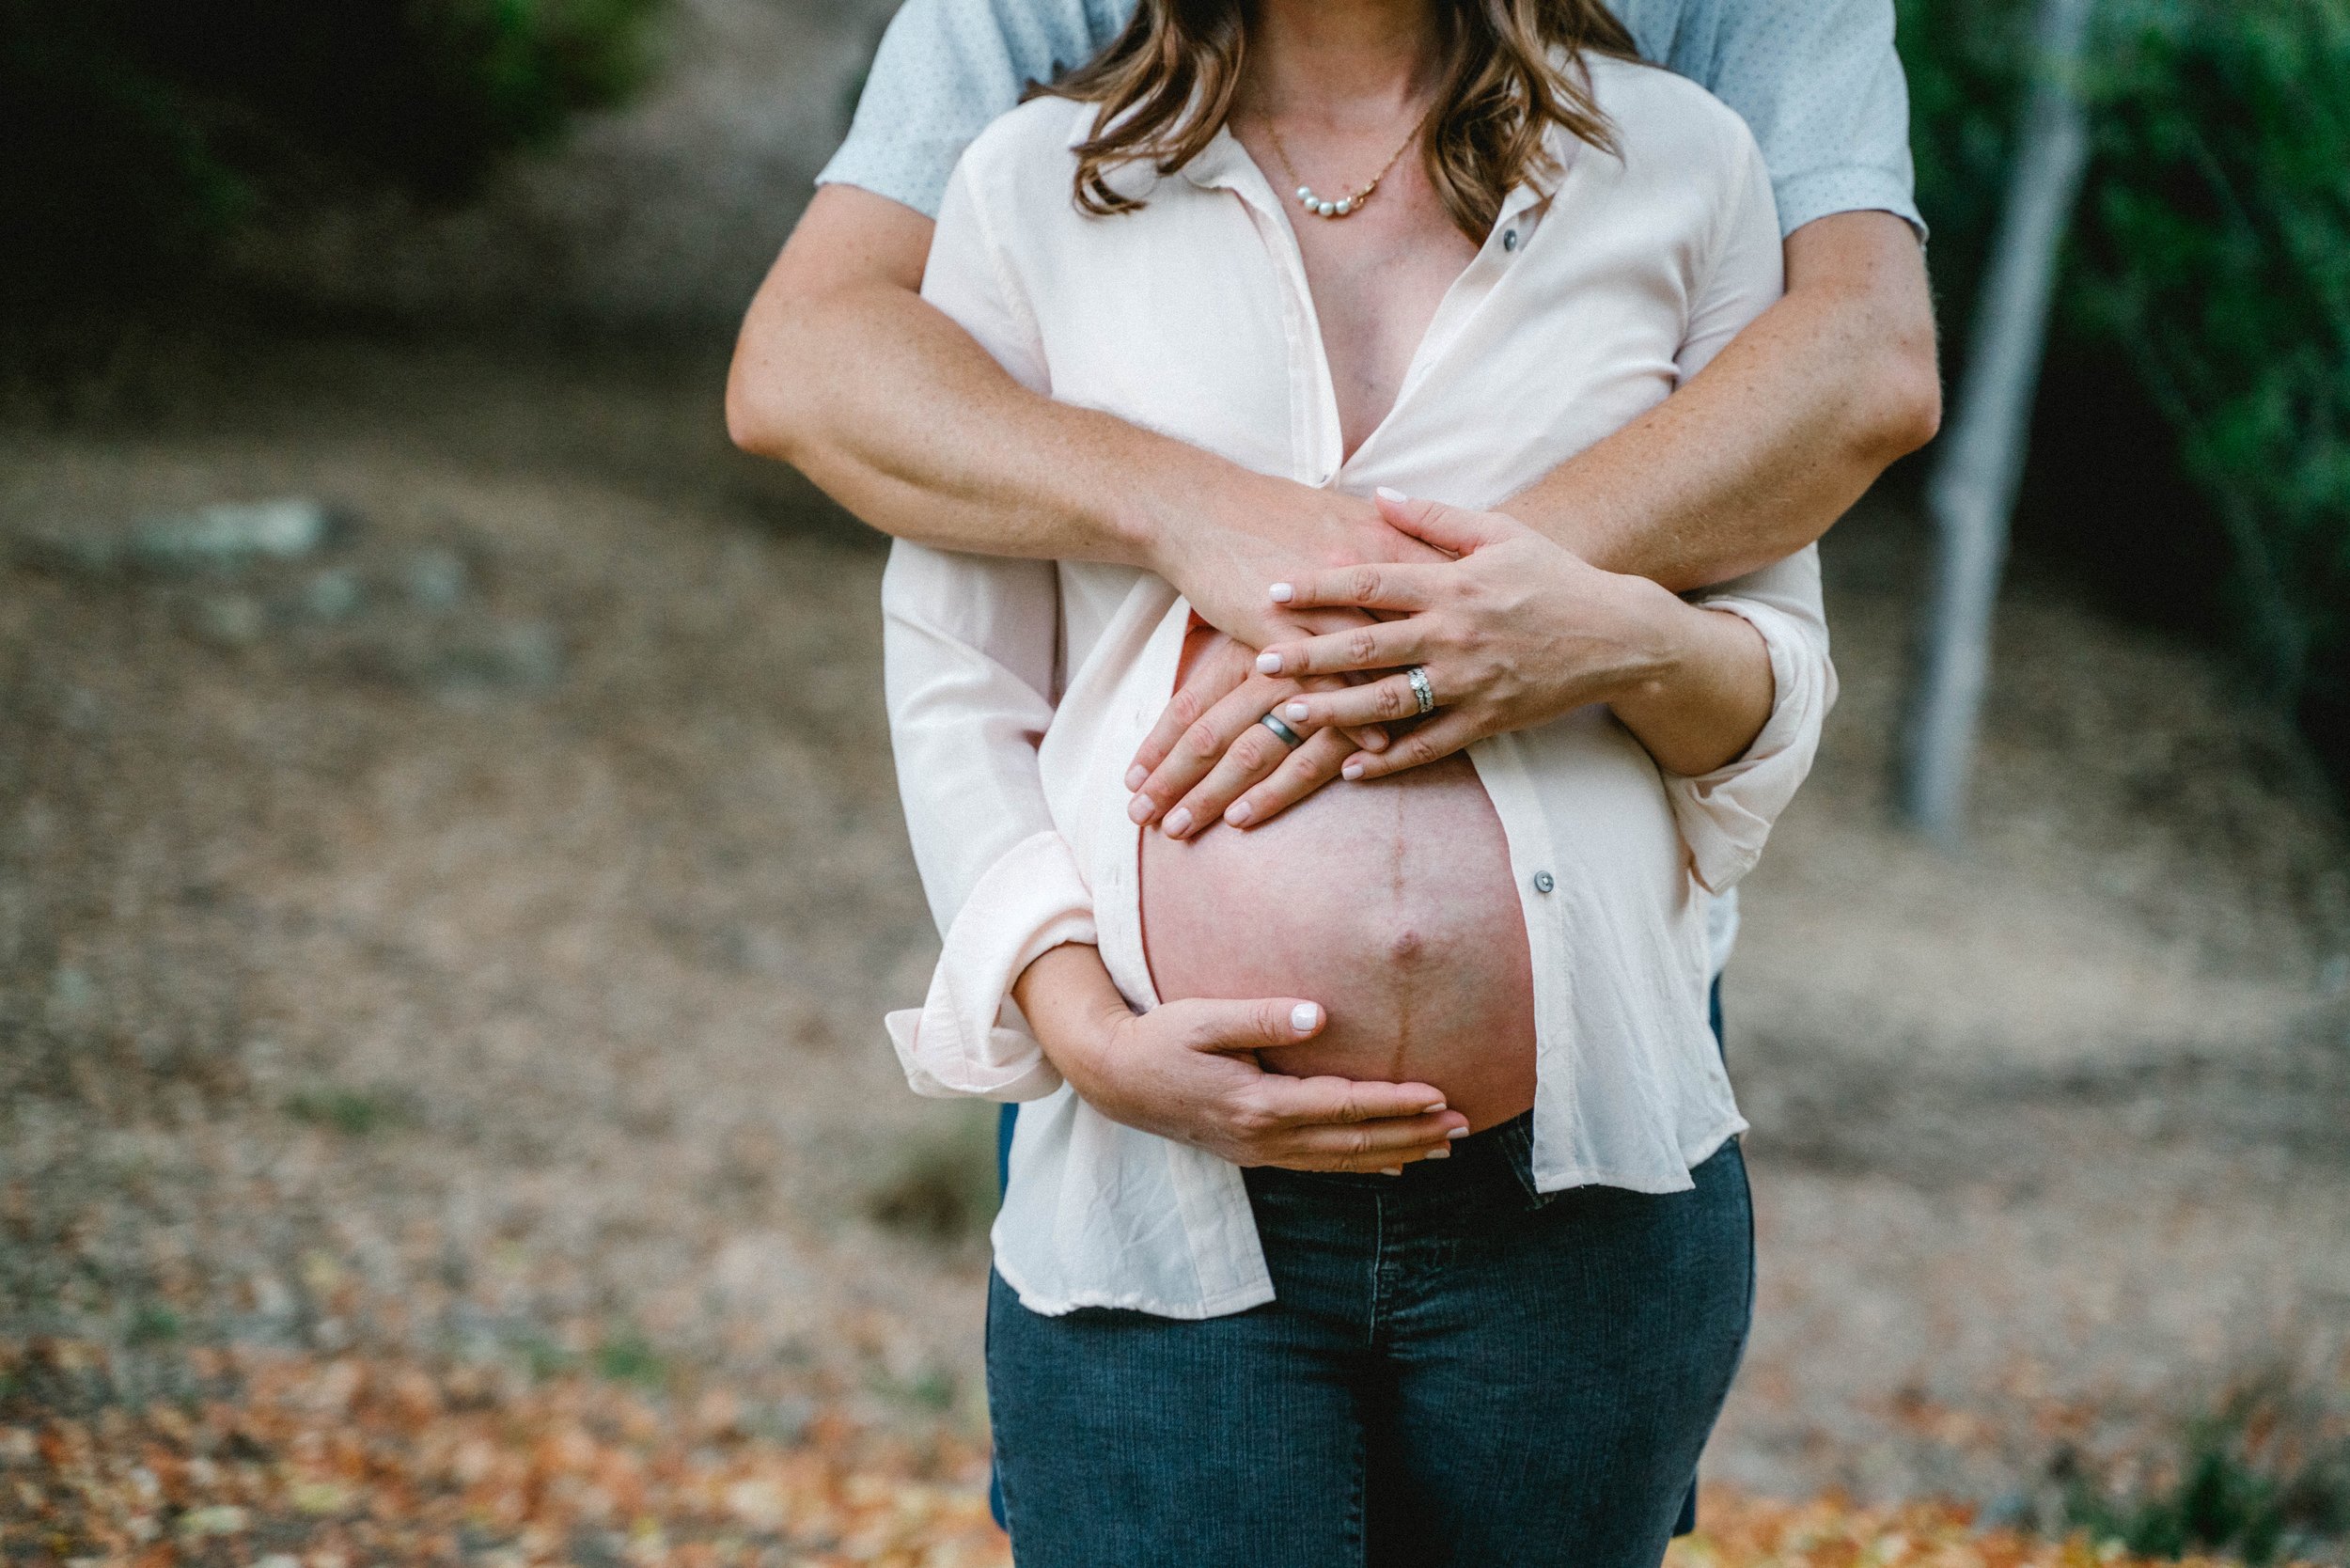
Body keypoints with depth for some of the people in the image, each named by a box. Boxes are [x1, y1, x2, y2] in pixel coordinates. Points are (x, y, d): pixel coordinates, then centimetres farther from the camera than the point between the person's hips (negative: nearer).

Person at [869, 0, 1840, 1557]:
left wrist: (1629, 638, -12)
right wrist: (1082, 1022, -9)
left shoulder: (1679, 163, 9)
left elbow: (1785, 683, 12)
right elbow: (952, 686, 7)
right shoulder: (1036, 184, 7)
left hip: (1581, 1198, 1)